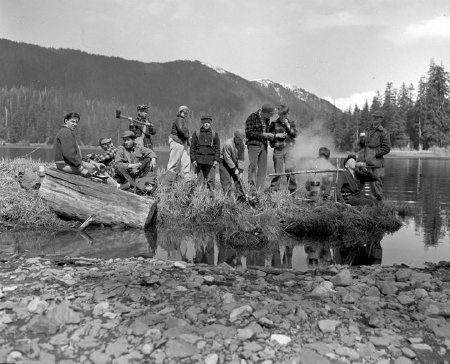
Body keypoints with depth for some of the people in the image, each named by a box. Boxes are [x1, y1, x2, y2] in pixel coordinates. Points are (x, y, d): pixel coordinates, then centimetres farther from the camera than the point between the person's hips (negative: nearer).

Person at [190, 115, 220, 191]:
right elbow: (192, 147, 8)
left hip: (211, 161, 0)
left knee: (211, 180, -5)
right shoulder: (196, 134, 8)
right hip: (199, 160, 1)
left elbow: (217, 148, 8)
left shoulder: (214, 134, 9)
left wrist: (216, 160, -1)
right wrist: (193, 159, -1)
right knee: (200, 180, 3)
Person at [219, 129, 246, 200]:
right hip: (224, 162, -6)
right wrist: (235, 169, -21)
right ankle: (227, 196, -7)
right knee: (226, 181, -10)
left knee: (238, 179, 0)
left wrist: (240, 171, -14)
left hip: (234, 163, 6)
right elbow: (227, 158, -24)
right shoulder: (227, 144, -28)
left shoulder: (242, 145, -9)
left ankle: (240, 196, 3)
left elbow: (241, 159, -7)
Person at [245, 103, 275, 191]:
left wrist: (269, 136, 3)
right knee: (253, 166, -9)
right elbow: (248, 133, -13)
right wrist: (262, 134, -15)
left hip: (264, 146, 7)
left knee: (263, 167, 4)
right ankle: (252, 187, -6)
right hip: (254, 145, -7)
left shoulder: (266, 119, 12)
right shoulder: (252, 117, -9)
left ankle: (260, 189, 9)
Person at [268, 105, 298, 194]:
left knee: (289, 169, -13)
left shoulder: (291, 123, 9)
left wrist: (288, 125, -10)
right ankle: (273, 189, 14)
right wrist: (277, 135, -11)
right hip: (278, 149, 0)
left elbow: (295, 134, -2)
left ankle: (292, 189, -1)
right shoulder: (274, 124, 5)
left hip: (288, 149, 0)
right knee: (278, 171, 3)